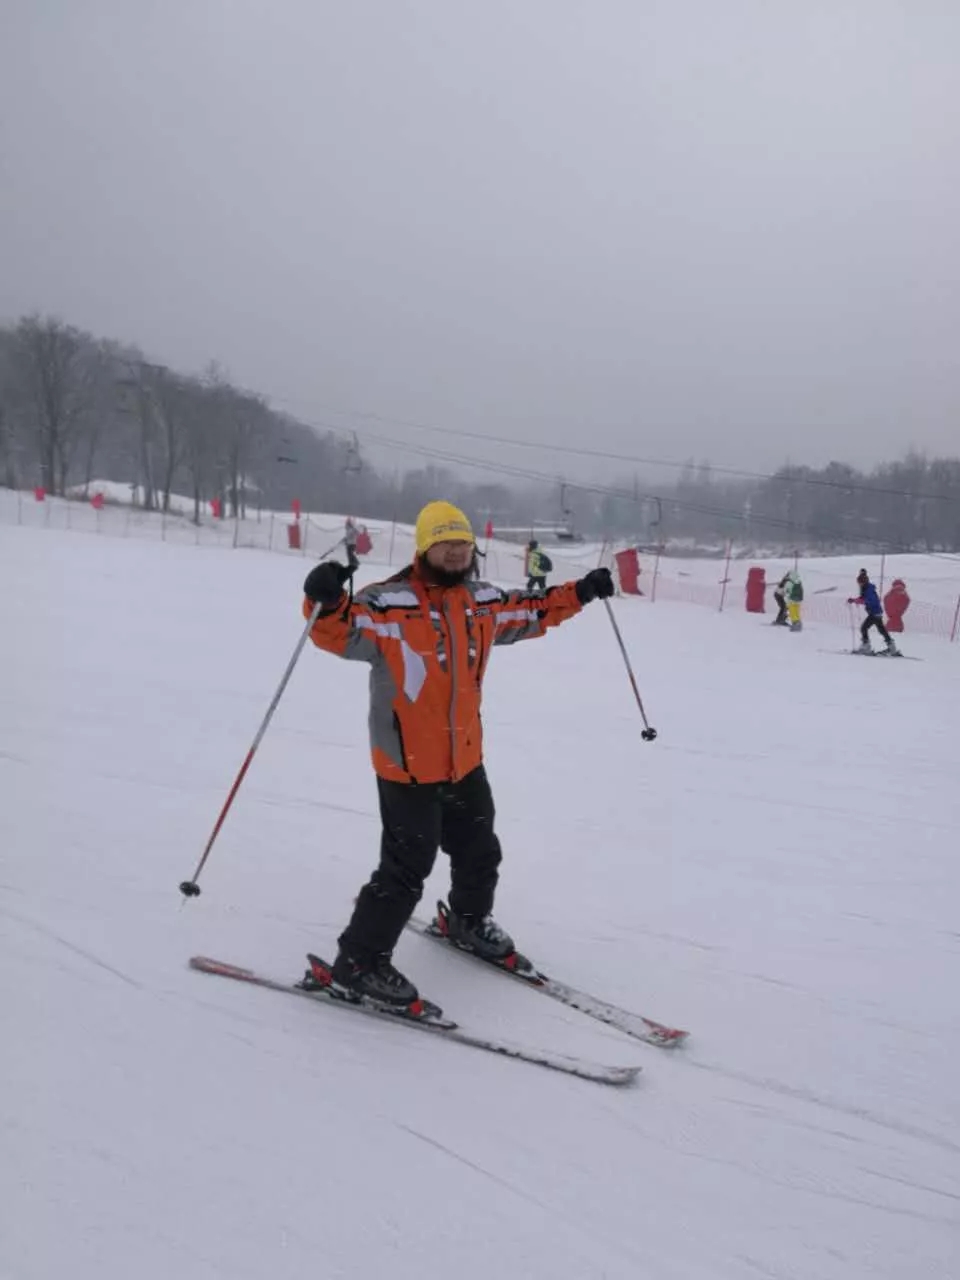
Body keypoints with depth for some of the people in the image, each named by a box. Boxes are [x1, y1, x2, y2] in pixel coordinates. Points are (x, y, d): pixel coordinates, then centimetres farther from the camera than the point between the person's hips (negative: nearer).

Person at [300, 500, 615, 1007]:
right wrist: (326, 603, -51)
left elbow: (530, 611, 21)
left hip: (464, 760, 8)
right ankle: (358, 962, 13)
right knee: (407, 869, -4)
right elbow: (342, 633, -31)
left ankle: (468, 922, 52)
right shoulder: (389, 604, -18)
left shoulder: (483, 601, 4)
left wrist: (579, 593, 17)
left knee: (479, 853, 25)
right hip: (407, 765, -7)